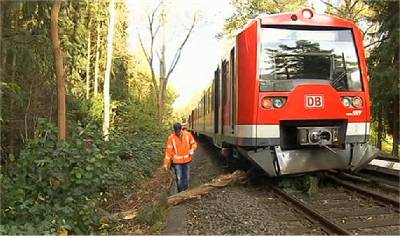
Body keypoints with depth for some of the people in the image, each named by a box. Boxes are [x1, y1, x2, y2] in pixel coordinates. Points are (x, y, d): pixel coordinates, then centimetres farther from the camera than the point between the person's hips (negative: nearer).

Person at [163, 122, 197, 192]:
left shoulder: (188, 134, -7)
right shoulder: (171, 138, -13)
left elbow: (194, 143, 6)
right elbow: (168, 151, -10)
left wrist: (192, 150, -16)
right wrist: (166, 163, -10)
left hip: (187, 160, 3)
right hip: (177, 161, -2)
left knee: (186, 177, 13)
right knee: (179, 178, -1)